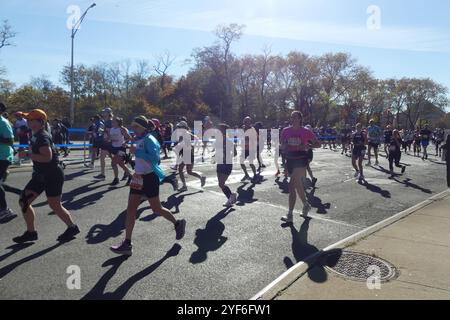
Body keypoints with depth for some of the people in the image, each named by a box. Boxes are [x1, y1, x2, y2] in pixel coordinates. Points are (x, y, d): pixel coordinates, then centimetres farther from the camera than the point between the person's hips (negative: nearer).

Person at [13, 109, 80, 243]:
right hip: (41, 174, 10)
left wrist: (29, 155, -23)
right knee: (24, 201, 7)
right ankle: (30, 232, 19)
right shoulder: (36, 135, 10)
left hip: (52, 175, -10)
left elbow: (47, 157, -32)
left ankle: (72, 227, 21)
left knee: (55, 205, 1)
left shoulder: (42, 137, -20)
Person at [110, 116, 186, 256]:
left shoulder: (149, 140, -16)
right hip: (139, 177, 9)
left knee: (157, 209, 3)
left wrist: (137, 151, -28)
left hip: (149, 178, -9)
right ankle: (127, 244, 9)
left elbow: (155, 158, -29)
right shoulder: (138, 140, 11)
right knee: (130, 209, 3)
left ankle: (178, 223, 30)